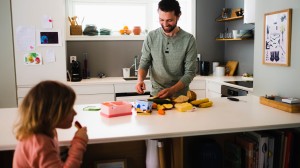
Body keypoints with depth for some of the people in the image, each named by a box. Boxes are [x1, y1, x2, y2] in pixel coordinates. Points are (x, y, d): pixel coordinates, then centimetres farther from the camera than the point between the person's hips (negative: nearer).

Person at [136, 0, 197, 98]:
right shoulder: (151, 37, 0)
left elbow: (190, 72, -7)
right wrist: (140, 80, -15)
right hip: (156, 94, 1)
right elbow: (144, 63, 6)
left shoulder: (188, 40, -6)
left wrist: (172, 90, -19)